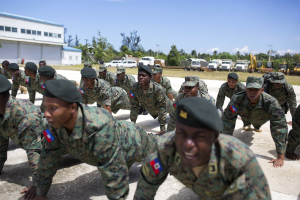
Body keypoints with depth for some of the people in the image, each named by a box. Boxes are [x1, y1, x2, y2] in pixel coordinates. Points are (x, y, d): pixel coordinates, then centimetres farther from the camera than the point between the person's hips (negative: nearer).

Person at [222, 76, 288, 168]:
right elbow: (227, 120, -36)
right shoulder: (237, 99, -42)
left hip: (263, 118, -1)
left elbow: (279, 127, -43)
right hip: (246, 118, 2)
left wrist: (281, 157, -43)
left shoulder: (271, 102, -44)